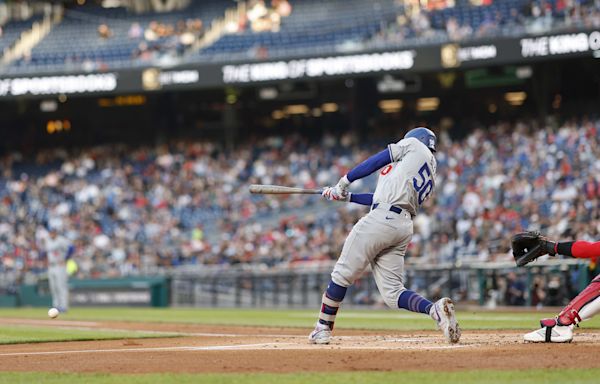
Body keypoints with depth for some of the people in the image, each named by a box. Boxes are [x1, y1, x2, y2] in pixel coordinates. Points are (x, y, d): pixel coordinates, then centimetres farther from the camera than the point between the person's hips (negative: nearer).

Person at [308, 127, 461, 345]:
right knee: (393, 293, 2)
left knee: (343, 273, 2)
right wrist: (346, 197, 30)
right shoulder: (430, 179, 28)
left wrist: (345, 181, 15)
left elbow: (376, 161, 6)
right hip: (404, 227, 8)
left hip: (382, 219, -8)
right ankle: (435, 309, -21)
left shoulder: (415, 144, 12)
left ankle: (323, 328, 8)